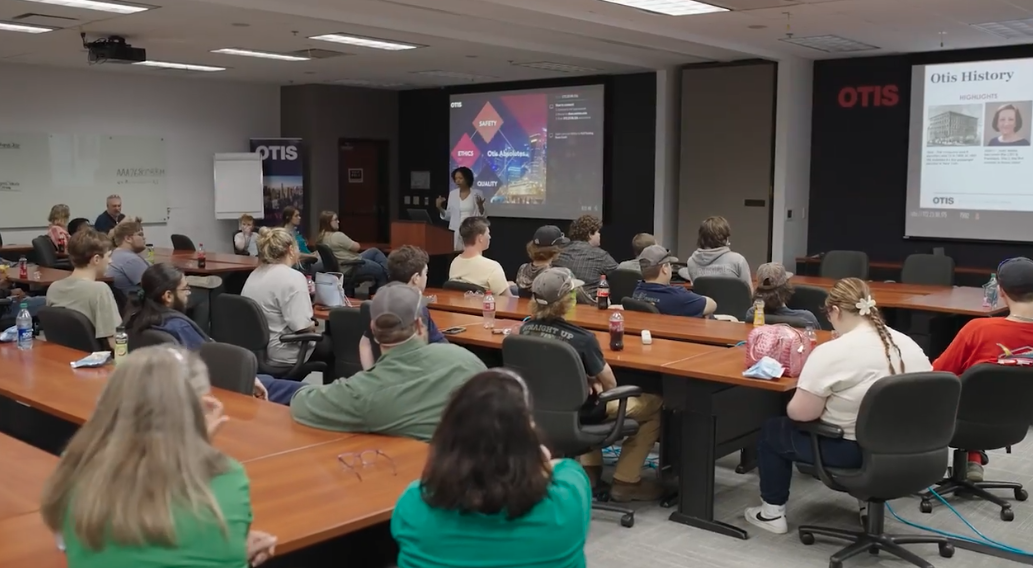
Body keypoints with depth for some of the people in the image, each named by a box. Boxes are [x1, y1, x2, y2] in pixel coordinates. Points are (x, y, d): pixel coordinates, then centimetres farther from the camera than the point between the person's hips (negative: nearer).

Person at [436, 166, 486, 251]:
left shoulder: (477, 194, -1)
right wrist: (439, 207, -1)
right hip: (455, 233, 3)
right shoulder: (452, 194, 8)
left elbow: (482, 216, -1)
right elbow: (448, 216, 13)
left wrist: (480, 206, -18)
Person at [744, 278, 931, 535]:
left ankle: (773, 512, 22)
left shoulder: (832, 353, -22)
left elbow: (800, 413, -19)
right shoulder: (909, 345, -1)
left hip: (851, 451, -7)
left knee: (772, 430, 17)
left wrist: (793, 403, 3)